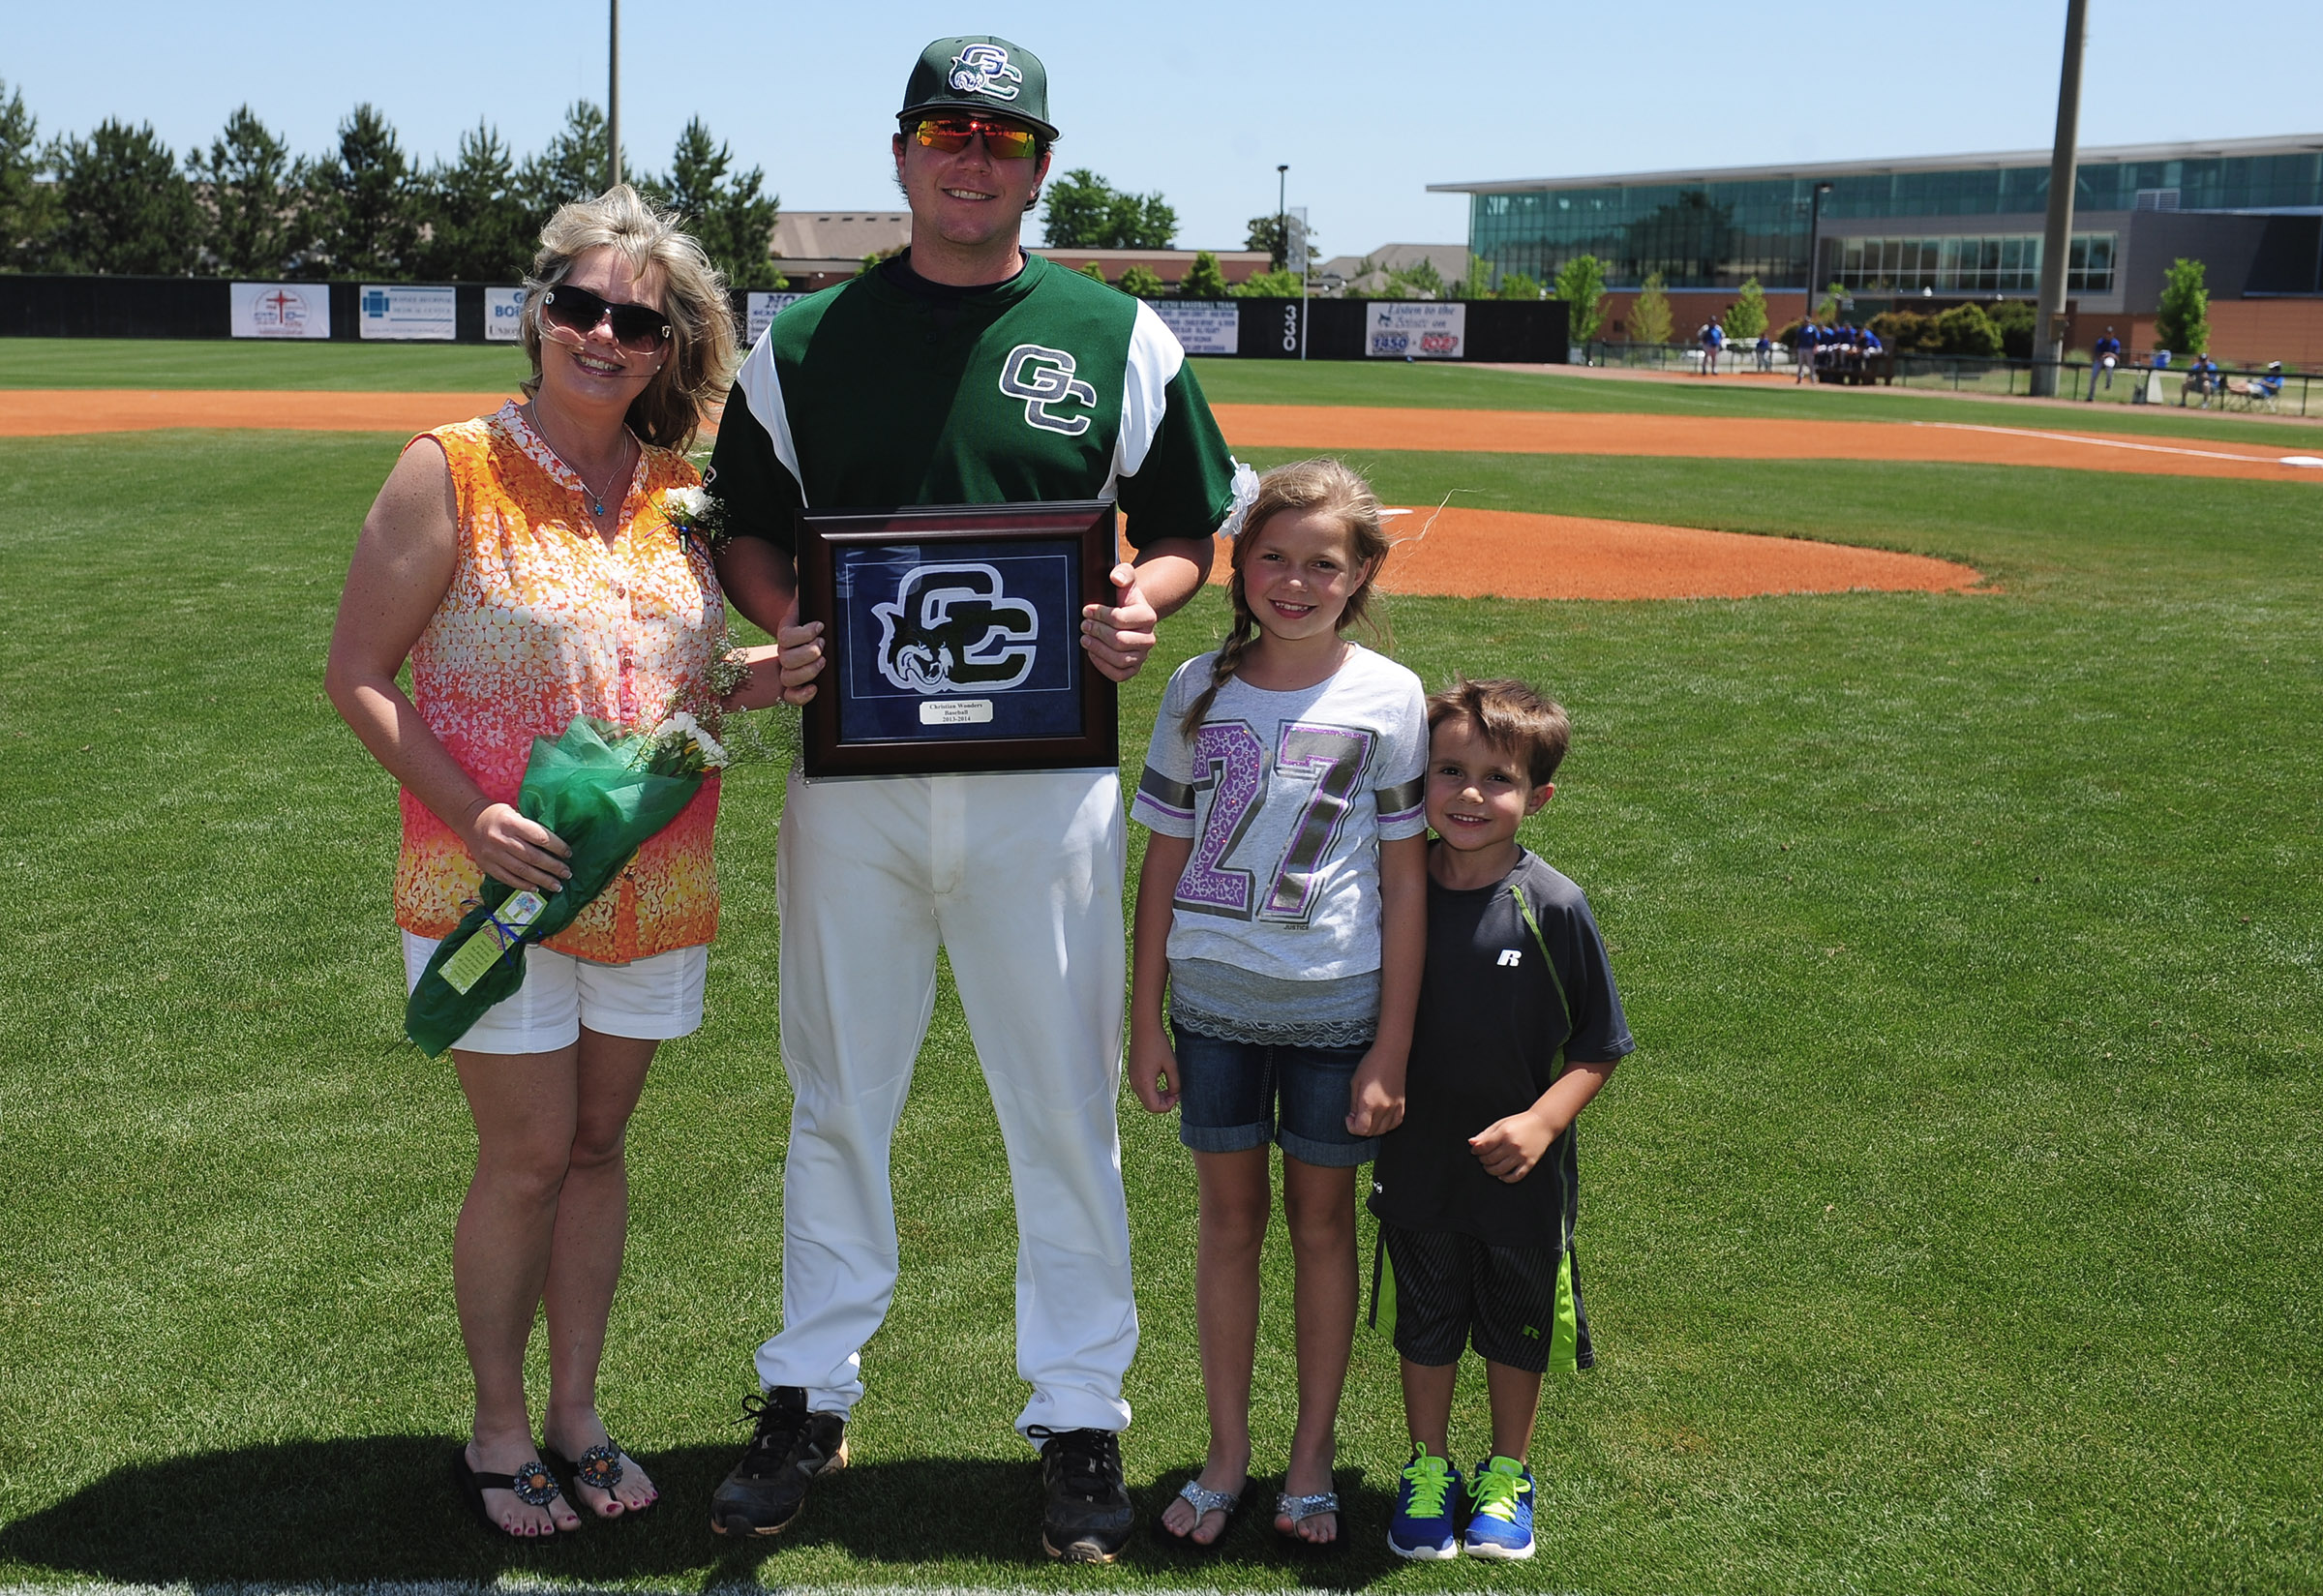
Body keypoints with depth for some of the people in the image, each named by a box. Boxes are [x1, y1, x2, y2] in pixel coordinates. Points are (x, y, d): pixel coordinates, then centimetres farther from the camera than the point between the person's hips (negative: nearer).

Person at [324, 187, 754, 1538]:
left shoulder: (680, 486, 6)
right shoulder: (453, 472, -8)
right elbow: (358, 673, -8)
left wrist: (762, 682, -6)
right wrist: (471, 818, -18)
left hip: (651, 887, 4)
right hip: (497, 883, -4)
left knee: (598, 1146, 13)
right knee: (530, 1154, 3)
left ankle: (577, 1413, 28)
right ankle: (500, 1432, 22)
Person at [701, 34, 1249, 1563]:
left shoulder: (1122, 338, 3)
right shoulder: (803, 339, 6)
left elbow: (1191, 528, 8)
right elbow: (747, 529, 12)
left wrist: (1144, 607, -13)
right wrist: (784, 621, -9)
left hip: (1046, 782, -1)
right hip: (853, 773, 1)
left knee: (1065, 1108, 6)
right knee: (837, 1103, 12)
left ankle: (1081, 1418, 21)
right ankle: (810, 1396, 28)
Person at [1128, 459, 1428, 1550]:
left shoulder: (1389, 699, -6)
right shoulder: (1198, 690, 0)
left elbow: (1406, 881, -4)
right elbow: (1165, 862, 5)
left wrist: (1392, 1050, -6)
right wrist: (1144, 1021, 3)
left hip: (1337, 1008, -1)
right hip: (1213, 1004, 2)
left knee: (1321, 1217, 10)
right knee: (1229, 1215, 11)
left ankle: (1312, 1454, 24)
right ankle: (1227, 1452, 24)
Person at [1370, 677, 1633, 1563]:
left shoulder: (1554, 907, -15)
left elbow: (1599, 1043, -9)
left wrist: (1543, 1121, -20)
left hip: (1521, 1170, -2)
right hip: (1416, 1164, 2)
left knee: (1516, 1325, 16)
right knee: (1423, 1323, 17)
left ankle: (1507, 1474, 37)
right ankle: (1428, 1468, 37)